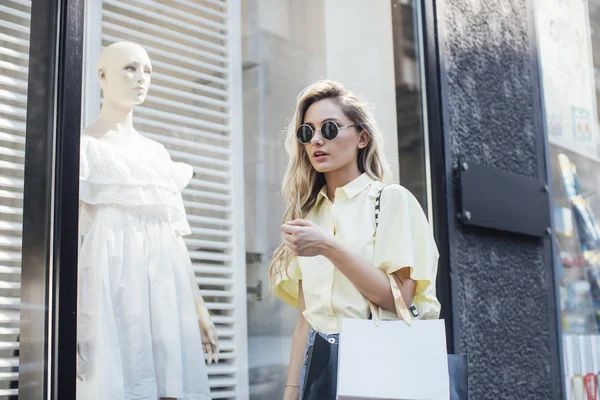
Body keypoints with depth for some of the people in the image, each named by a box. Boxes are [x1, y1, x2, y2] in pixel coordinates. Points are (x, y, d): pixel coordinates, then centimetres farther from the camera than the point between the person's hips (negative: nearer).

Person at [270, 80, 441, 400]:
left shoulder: (392, 200, -4)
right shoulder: (308, 213, 9)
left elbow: (400, 299, -13)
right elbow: (305, 317, 8)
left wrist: (330, 248, -19)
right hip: (320, 364, 4)